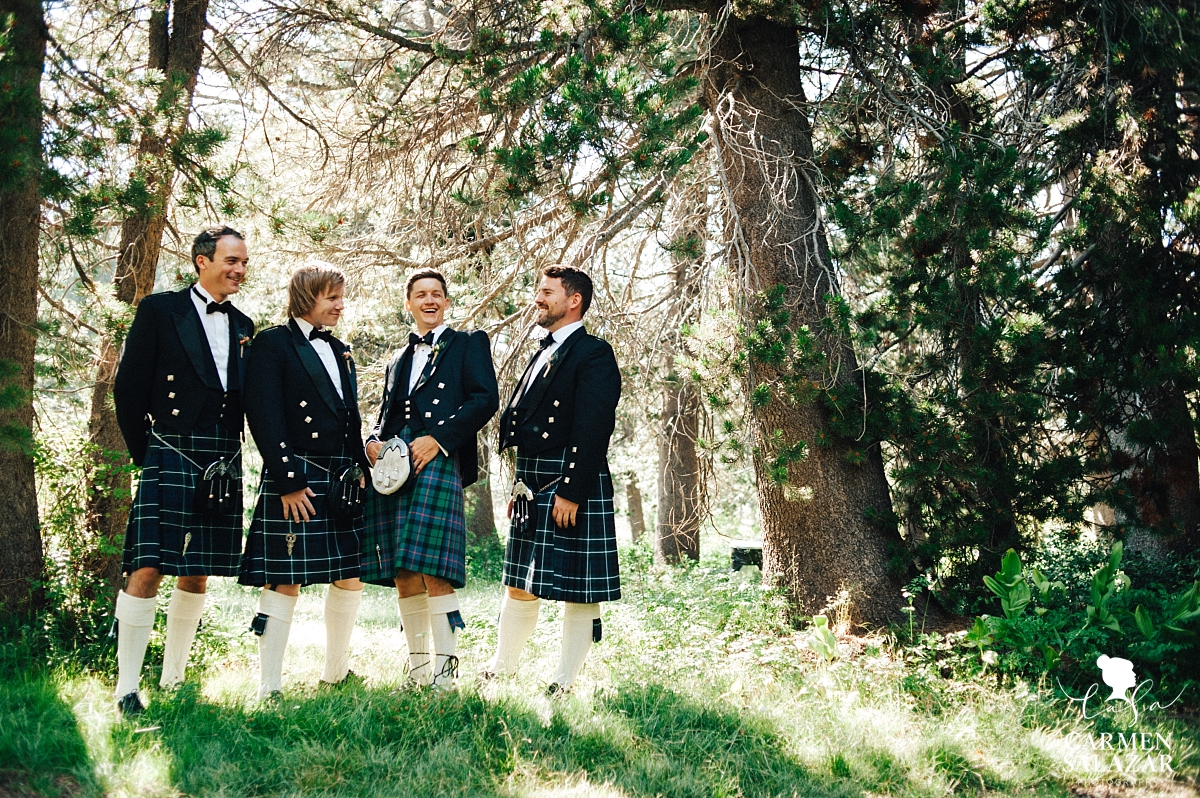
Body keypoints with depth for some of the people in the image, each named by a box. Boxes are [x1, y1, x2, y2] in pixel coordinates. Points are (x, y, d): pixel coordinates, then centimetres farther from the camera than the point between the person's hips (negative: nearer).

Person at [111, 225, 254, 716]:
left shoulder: (243, 327, 16)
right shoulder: (159, 311, 0)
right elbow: (128, 388, -1)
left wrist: (228, 455, 10)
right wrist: (144, 452, 0)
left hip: (223, 467, 5)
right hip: (171, 459, -5)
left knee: (198, 575, 9)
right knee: (148, 570, -10)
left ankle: (173, 679, 20)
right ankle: (127, 689, -4)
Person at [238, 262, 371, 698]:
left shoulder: (340, 351, 19)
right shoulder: (273, 344, -3)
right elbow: (264, 417, -11)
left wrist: (361, 471, 10)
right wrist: (288, 480, -16)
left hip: (342, 484, 7)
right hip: (294, 483, -7)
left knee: (350, 579, 9)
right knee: (285, 581, -4)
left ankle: (335, 672, 24)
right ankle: (269, 687, 3)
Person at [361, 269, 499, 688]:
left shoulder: (469, 343, 11)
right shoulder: (398, 358, 29)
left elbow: (485, 399, -2)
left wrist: (438, 439, -13)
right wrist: (373, 442, 2)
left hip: (437, 461, -6)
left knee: (432, 571, -15)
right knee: (402, 575, 2)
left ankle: (445, 668, -11)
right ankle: (417, 667, 9)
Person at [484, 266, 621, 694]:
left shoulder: (594, 354, -9)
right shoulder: (543, 353, 18)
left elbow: (593, 430, -18)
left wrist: (571, 493, -22)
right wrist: (520, 486, 16)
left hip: (573, 486, -9)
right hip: (533, 489, 9)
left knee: (578, 590, 1)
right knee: (519, 585, 15)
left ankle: (566, 682, 9)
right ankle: (501, 670, 26)